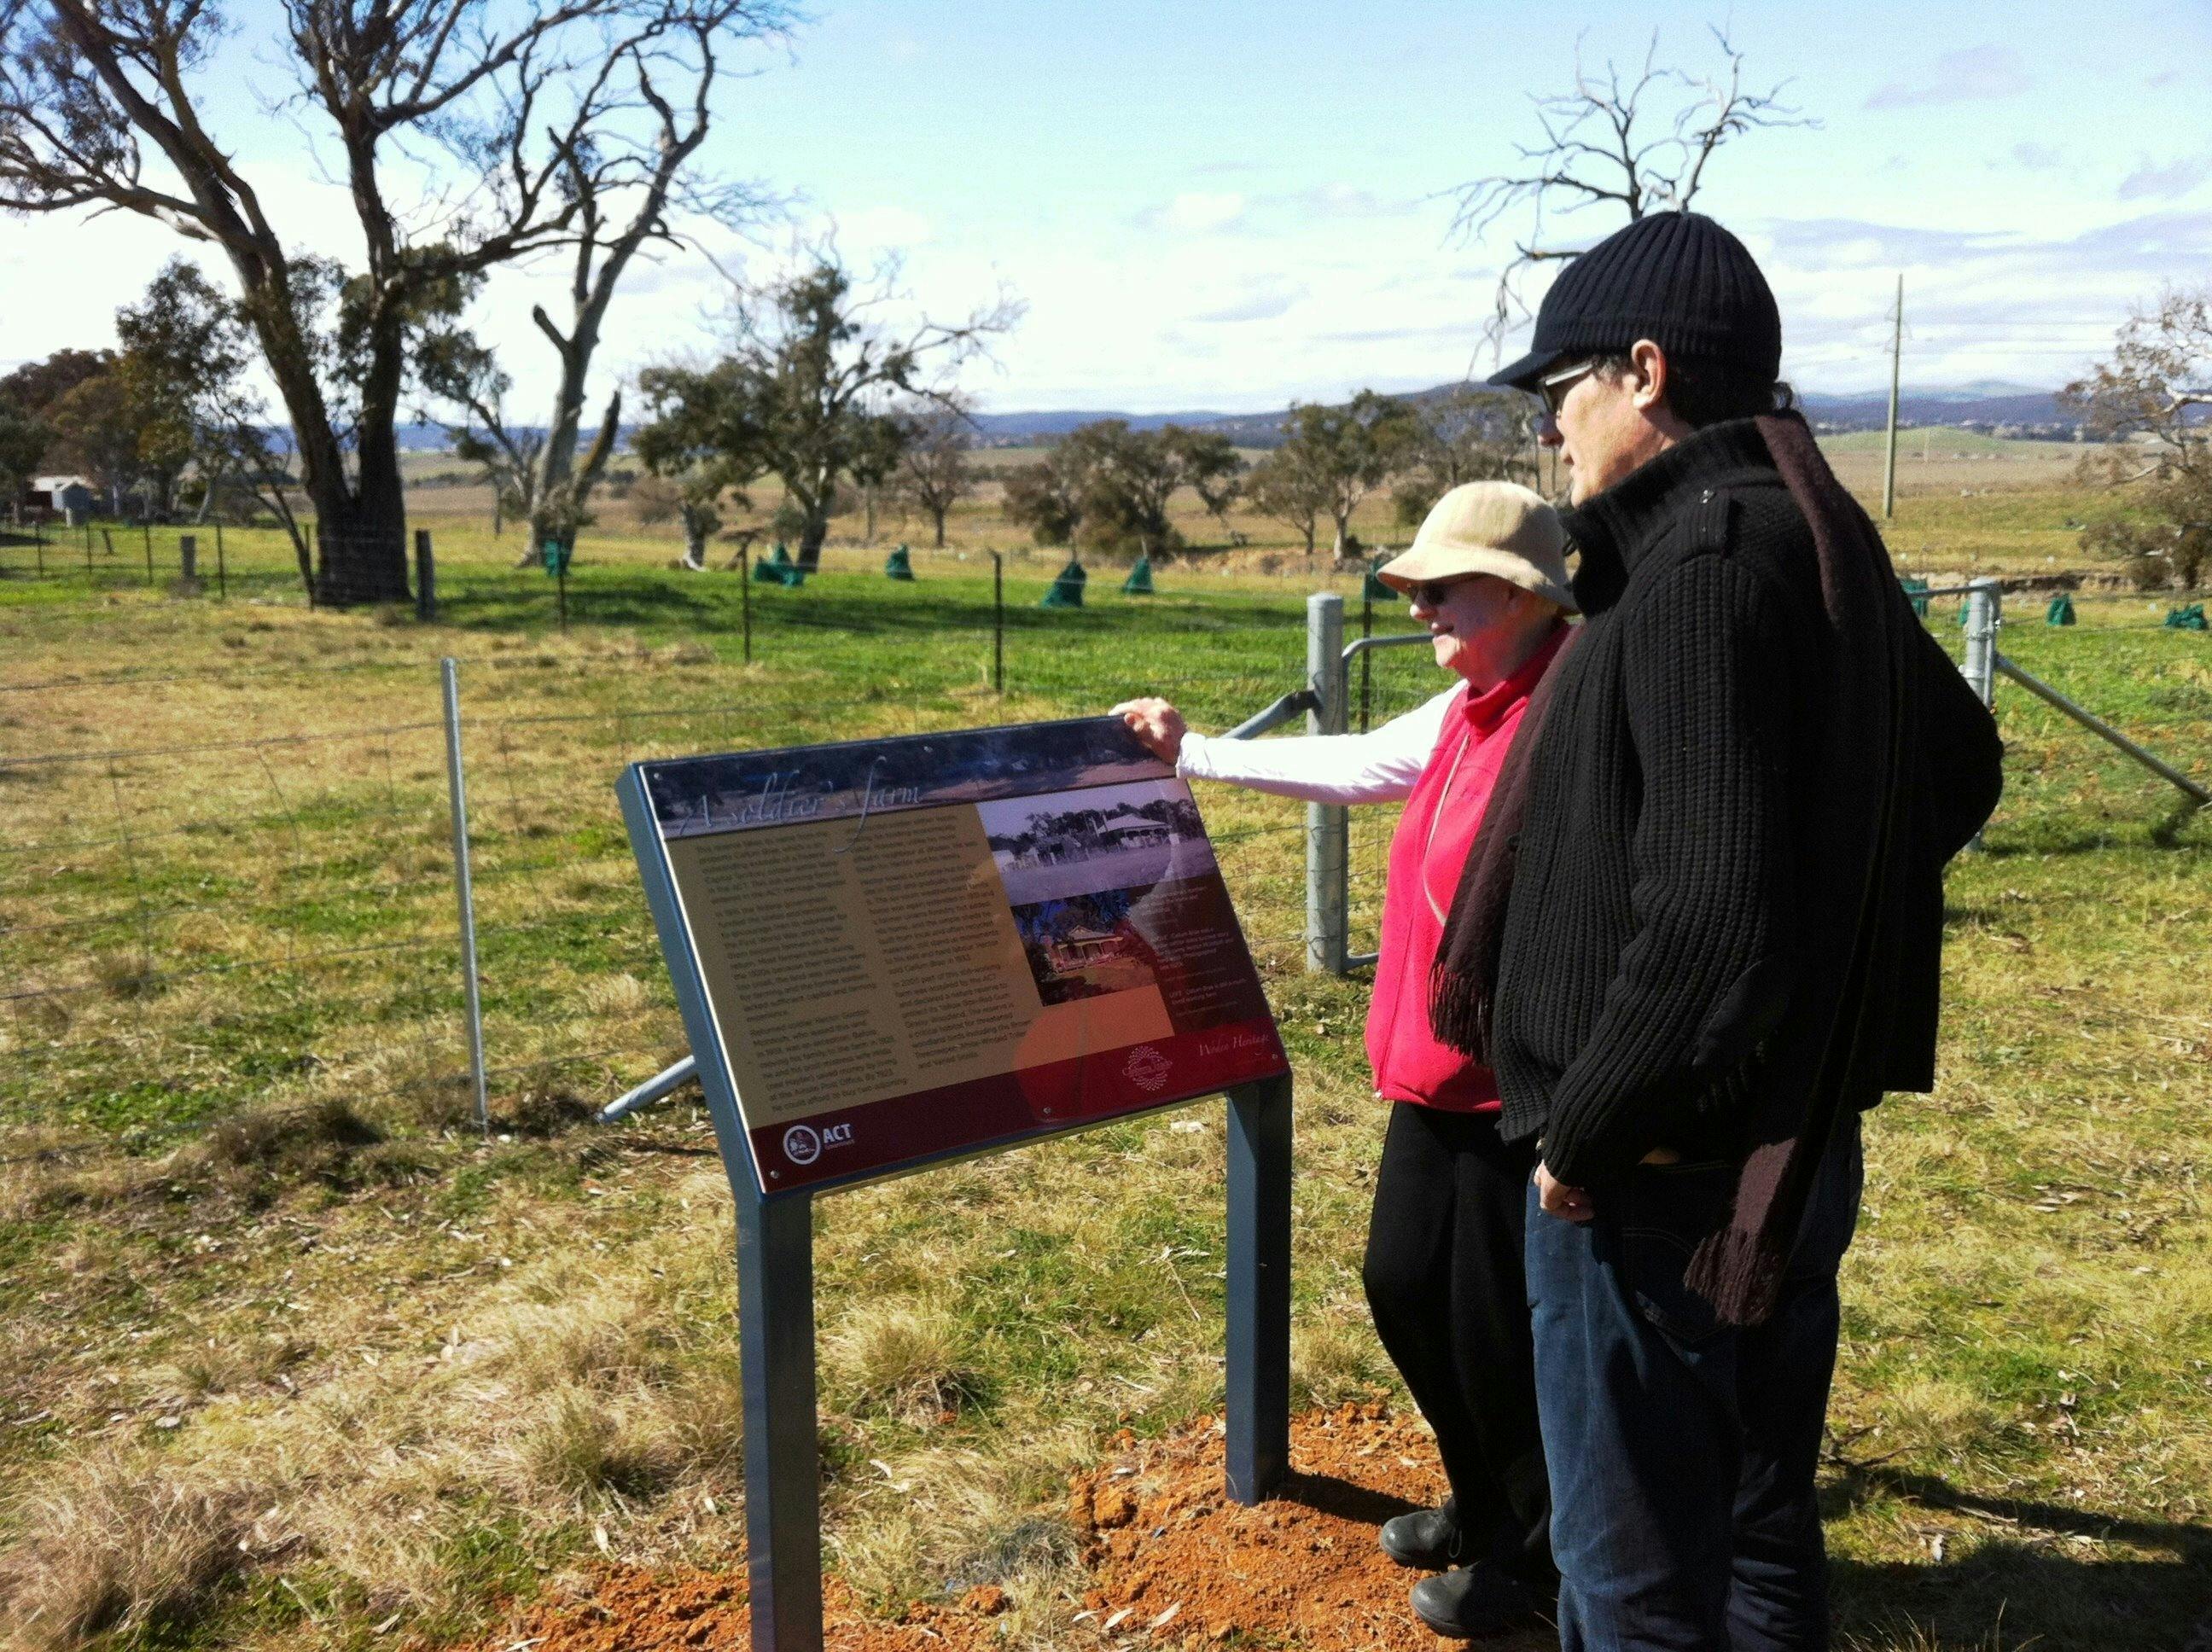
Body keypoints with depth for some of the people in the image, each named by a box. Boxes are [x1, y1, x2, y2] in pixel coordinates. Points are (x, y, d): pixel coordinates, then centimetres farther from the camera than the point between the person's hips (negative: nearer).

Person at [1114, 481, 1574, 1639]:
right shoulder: (1467, 710, 8)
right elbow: (1353, 765, 22)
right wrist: (1190, 754, 25)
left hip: (1522, 1088, -9)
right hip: (1437, 1070, 10)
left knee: (1499, 1324, 6)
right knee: (1403, 1287, 19)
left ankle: (1532, 1555, 30)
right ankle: (1484, 1507, 41)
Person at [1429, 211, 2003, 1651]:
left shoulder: (1698, 573, -22)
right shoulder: (1819, 544, 7)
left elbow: (1712, 921, -29)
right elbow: (1958, 768, 22)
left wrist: (1584, 1133, -17)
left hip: (1664, 1174, -9)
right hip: (1792, 1151, 9)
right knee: (1759, 1528, 23)